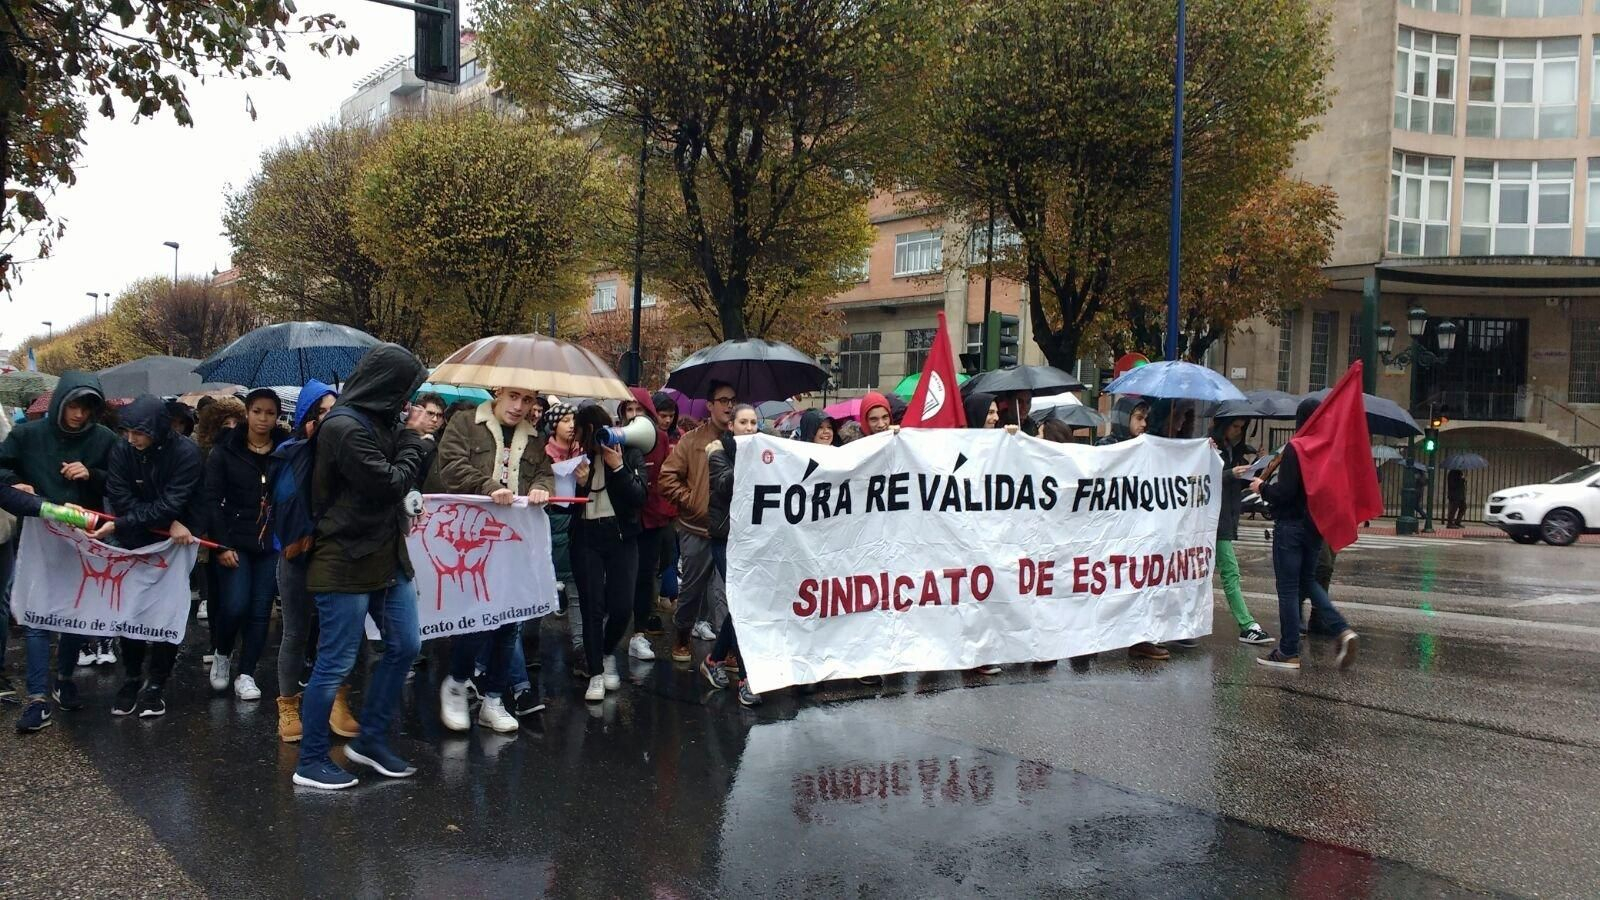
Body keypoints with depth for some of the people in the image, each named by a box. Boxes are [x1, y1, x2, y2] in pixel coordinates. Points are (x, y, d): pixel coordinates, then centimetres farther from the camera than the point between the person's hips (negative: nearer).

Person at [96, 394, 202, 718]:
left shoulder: (186, 452, -21)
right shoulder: (122, 451, -13)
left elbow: (170, 504, -25)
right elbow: (120, 500, -16)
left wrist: (118, 526, -29)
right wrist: (168, 523, -23)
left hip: (174, 545, -2)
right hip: (135, 544, 2)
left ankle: (155, 684, 12)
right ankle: (133, 678, 21)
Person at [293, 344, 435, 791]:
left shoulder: (380, 420, 9)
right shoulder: (344, 427, -19)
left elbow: (409, 479, 12)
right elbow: (389, 485, -20)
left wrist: (418, 440, -3)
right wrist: (413, 439, -8)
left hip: (386, 556, 9)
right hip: (346, 562, -9)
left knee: (404, 647, 13)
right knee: (334, 665, 0)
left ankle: (371, 741, 27)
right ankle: (311, 761, 14)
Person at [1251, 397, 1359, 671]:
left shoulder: (1295, 448, -16)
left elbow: (1284, 492, -20)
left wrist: (1262, 487, -1)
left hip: (1291, 525, -7)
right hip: (1317, 525, 7)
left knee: (1288, 588, 1)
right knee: (1308, 580, 21)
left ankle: (1289, 652, 5)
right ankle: (1343, 630, 4)